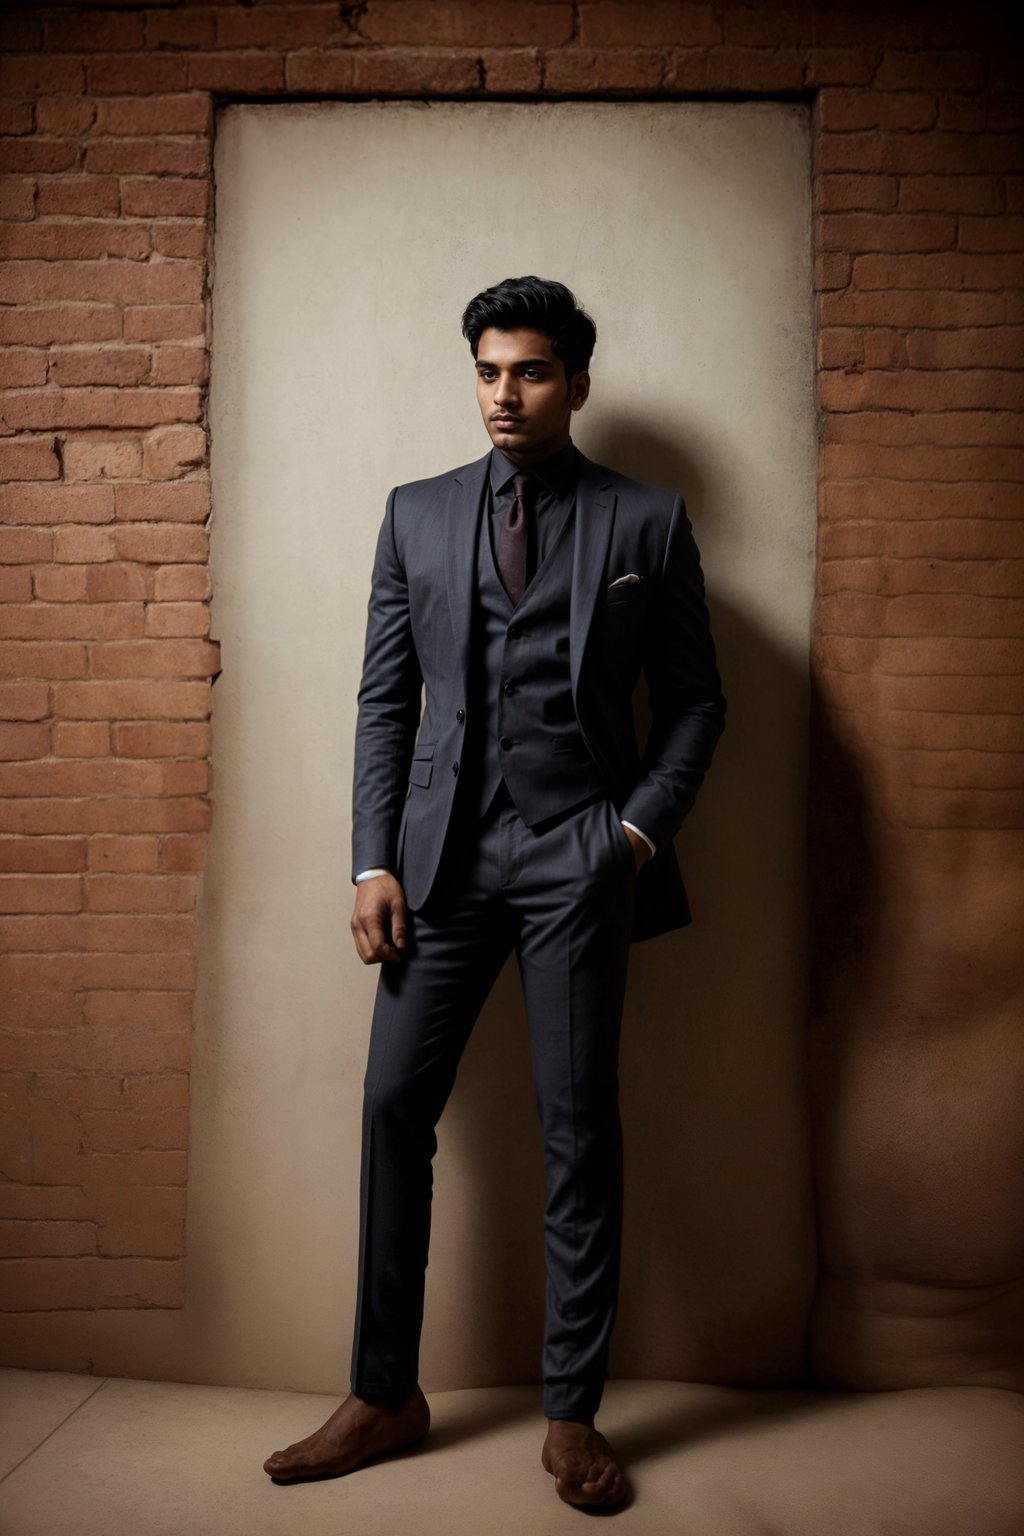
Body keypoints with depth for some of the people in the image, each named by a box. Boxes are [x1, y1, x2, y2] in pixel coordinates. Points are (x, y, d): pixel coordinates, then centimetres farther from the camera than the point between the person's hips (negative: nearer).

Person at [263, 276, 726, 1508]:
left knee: (579, 1129, 3)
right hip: (446, 852, 2)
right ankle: (384, 1397, 20)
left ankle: (572, 1415, 19)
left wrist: (640, 827, -5)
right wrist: (374, 862, 1)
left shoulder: (647, 523, 6)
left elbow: (694, 700, 8)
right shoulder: (417, 514, 12)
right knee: (394, 1109, 2)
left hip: (580, 855, -2)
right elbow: (386, 700, 9)